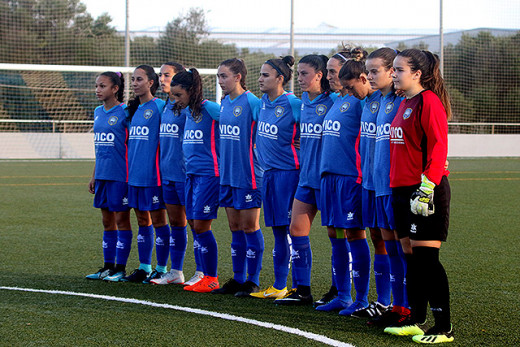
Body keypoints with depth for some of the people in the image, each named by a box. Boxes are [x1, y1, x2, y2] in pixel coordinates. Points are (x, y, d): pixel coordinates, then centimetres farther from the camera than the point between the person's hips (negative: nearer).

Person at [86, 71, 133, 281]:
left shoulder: (124, 112, -9)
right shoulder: (98, 112, 13)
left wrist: (130, 175, -12)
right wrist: (94, 176, 20)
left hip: (120, 175, -7)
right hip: (102, 175, 7)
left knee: (121, 219, 0)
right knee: (107, 221, 11)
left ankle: (120, 268, 5)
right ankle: (108, 267, 17)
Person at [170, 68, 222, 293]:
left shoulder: (209, 108, -10)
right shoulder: (187, 112, 15)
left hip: (209, 173, -8)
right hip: (191, 173, 8)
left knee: (201, 225, -8)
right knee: (194, 225, 6)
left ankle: (211, 279, 1)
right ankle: (206, 276, 12)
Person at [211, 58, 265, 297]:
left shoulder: (252, 102, -13)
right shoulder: (224, 103, 11)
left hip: (247, 175, -7)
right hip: (227, 174, 8)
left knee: (249, 227, -1)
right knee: (235, 228, 12)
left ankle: (253, 281, 6)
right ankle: (238, 279, 18)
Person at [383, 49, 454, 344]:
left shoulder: (429, 101, -12)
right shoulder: (405, 104, 15)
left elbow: (438, 148, -18)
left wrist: (427, 187, -23)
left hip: (427, 189, -9)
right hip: (404, 188, 9)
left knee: (426, 256, -7)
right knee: (412, 256, 12)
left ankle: (444, 327, -1)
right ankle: (416, 320, 21)